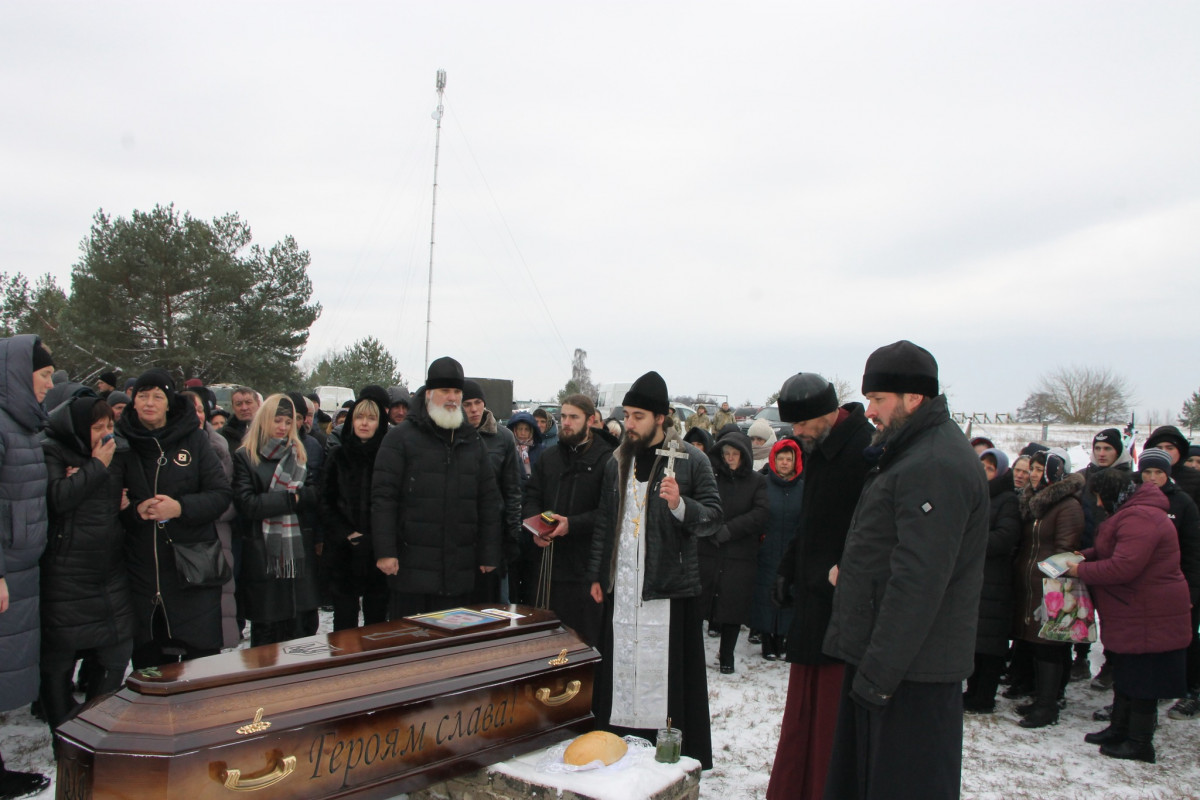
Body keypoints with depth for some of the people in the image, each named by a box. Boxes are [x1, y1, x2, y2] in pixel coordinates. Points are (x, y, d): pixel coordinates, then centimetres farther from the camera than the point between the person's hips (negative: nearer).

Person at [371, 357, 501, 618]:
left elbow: (489, 501, 12)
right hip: (411, 566, -4)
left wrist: (489, 554, 7)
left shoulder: (472, 441, 14)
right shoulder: (401, 437, -1)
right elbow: (383, 496, -7)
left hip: (459, 571, 4)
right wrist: (384, 551, -14)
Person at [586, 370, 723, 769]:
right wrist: (596, 574, 15)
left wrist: (680, 505, -24)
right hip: (622, 586, 5)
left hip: (670, 586, -5)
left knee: (668, 673, -1)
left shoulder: (691, 460, -4)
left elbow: (714, 518, -6)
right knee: (620, 668, 9)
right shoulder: (617, 462, 13)